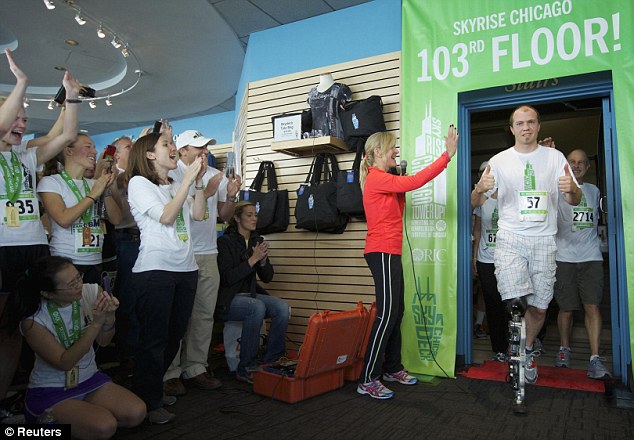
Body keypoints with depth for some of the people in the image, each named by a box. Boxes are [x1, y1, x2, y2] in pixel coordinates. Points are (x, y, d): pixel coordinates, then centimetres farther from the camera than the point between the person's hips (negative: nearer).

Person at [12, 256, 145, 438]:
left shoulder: (90, 292, -12)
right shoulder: (32, 321, -20)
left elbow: (103, 341, -1)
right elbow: (64, 363, -21)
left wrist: (109, 317, -23)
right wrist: (96, 323, -30)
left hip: (90, 379, 5)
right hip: (50, 391, -4)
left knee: (136, 413, -16)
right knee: (105, 426, -25)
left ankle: (75, 418, 8)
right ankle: (50, 420, 3)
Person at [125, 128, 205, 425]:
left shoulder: (174, 186, 18)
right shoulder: (139, 183, -2)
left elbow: (197, 214, 6)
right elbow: (166, 216, -14)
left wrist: (198, 180, 0)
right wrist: (188, 179, -12)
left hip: (186, 269, 7)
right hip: (155, 269, -7)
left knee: (173, 336, 12)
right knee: (154, 339, -2)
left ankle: (153, 390, 28)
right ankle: (148, 403, 11)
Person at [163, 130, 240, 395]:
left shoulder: (216, 176, 12)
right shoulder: (172, 174, -6)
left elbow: (225, 216, 15)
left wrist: (231, 196, -3)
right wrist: (206, 192, -16)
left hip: (208, 254, 6)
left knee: (205, 315, 8)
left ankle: (195, 368, 20)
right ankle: (169, 372, 12)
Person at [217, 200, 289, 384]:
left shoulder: (258, 241, 9)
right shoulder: (225, 241, -9)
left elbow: (267, 278, 9)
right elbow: (228, 278, -18)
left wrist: (263, 259, -11)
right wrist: (253, 259, -20)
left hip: (251, 294, 6)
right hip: (228, 300, -6)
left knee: (282, 307, -21)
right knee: (257, 307, -34)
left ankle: (270, 362, -9)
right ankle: (245, 368, -22)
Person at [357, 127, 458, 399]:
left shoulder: (383, 179, 20)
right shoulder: (376, 178, -11)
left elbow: (398, 212, 22)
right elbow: (415, 182, -21)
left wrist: (400, 186, 9)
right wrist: (447, 155, -20)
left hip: (389, 253, 10)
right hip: (382, 253, -10)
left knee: (396, 313, 12)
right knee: (387, 315, -10)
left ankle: (392, 368, 23)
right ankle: (367, 380, -4)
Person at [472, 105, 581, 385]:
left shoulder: (554, 157, 8)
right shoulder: (499, 161, 5)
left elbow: (575, 201, 8)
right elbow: (475, 203, 4)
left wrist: (571, 188, -16)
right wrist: (480, 188, -19)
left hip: (544, 241, 2)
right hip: (510, 238, -1)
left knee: (539, 307, 7)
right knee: (514, 301, -19)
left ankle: (527, 351, 34)